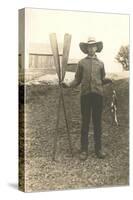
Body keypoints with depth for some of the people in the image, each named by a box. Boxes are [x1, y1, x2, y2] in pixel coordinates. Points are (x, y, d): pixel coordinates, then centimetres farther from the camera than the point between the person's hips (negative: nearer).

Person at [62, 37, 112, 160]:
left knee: (97, 122, 3)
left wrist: (108, 80, -6)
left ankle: (98, 149, 10)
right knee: (85, 122, -1)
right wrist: (68, 85, -7)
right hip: (85, 94, -1)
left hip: (98, 94, 1)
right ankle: (84, 150, 4)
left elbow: (102, 80, 16)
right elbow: (77, 80, 11)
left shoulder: (100, 63, 16)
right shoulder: (81, 63, 12)